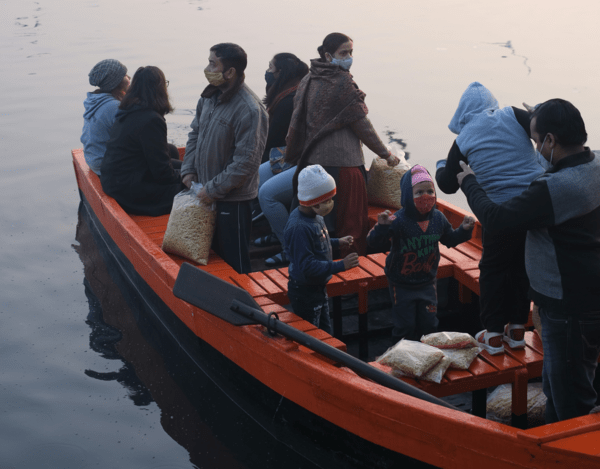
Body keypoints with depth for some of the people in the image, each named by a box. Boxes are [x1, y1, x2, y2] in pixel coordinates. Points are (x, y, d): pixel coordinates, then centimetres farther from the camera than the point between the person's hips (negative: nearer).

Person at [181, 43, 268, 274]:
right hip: (207, 193, 8)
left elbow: (246, 161, -23)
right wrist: (189, 170, 5)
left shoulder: (249, 110, -22)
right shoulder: (210, 96, 4)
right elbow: (195, 133, 17)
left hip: (233, 199, -8)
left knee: (233, 263, 2)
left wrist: (214, 189, -18)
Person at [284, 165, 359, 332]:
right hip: (305, 293, -10)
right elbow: (308, 266, -31)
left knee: (325, 332, 23)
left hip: (318, 287, 10)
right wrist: (341, 265, -31)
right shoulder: (299, 227, -30)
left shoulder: (314, 217, 0)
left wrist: (337, 242, 8)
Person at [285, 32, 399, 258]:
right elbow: (361, 125, -10)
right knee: (350, 222, 2)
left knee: (321, 220, 14)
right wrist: (386, 154, 0)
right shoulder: (342, 82, -14)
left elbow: (297, 123, 14)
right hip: (341, 162, -8)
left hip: (312, 161, 8)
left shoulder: (308, 81, 9)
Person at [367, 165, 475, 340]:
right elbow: (375, 243, -24)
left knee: (429, 324, 13)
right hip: (402, 284, -4)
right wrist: (382, 226, -42)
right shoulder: (398, 220, -22)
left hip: (427, 282, 5)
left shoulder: (438, 218, -4)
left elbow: (450, 239, 14)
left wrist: (464, 230, -2)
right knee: (405, 326, 4)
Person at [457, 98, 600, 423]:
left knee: (570, 399, 3)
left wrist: (469, 182, -7)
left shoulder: (554, 188, -29)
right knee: (555, 384, 25)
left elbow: (496, 219, -23)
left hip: (570, 309, -10)